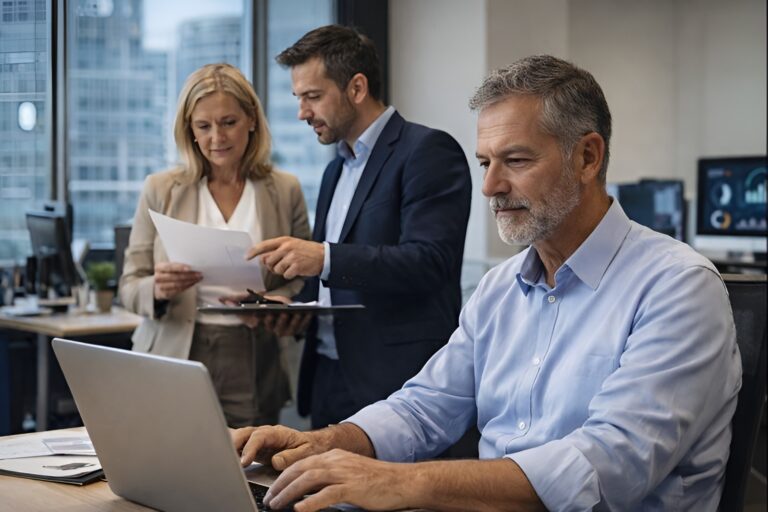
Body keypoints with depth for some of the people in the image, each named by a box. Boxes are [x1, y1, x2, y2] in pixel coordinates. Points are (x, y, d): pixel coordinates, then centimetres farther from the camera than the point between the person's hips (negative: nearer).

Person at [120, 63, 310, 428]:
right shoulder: (160, 190, 4)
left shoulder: (285, 191, 5)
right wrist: (158, 290, -17)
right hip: (173, 368, 0)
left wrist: (275, 303, -14)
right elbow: (129, 288, 5)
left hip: (252, 374, 0)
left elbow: (303, 282, 8)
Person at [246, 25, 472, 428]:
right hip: (329, 380, 8)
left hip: (395, 384, -7)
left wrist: (325, 258, -26)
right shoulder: (336, 170, 18)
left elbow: (430, 262, -20)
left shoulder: (428, 152, -8)